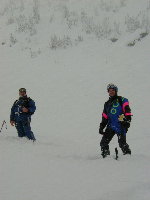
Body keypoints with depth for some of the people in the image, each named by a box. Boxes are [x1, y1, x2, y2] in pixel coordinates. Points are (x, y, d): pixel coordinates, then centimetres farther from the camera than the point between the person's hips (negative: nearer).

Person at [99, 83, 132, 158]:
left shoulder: (121, 100, 5)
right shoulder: (107, 104, 22)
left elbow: (127, 111, -4)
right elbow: (105, 117, 23)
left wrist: (127, 120, -16)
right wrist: (101, 127, 14)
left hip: (120, 125, -6)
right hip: (110, 126, 6)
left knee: (122, 143, -17)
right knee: (103, 143, -4)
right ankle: (105, 156, 4)